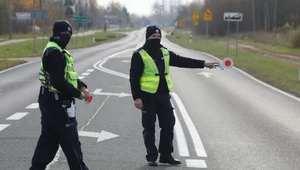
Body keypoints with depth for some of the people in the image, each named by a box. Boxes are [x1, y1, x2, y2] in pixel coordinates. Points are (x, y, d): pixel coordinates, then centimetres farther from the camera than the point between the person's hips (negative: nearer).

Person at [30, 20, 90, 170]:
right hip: (58, 103, -10)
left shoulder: (53, 50, 13)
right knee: (71, 142, 2)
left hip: (50, 102, 10)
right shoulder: (55, 53, -20)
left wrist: (81, 86, 6)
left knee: (48, 140, 15)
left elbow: (68, 74, 20)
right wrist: (78, 93, -16)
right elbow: (58, 82, -26)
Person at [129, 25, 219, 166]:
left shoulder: (165, 53, 12)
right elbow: (134, 78, -9)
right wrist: (136, 97, -15)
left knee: (168, 125, 6)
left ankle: (166, 155, 17)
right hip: (148, 97, -6)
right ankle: (152, 157, 11)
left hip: (164, 96, 6)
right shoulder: (140, 55, -7)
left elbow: (182, 61, 13)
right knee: (149, 128, 1)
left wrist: (203, 64, 8)